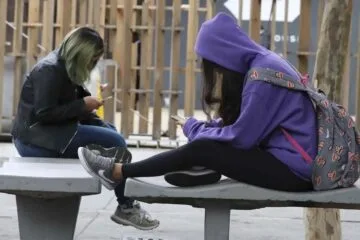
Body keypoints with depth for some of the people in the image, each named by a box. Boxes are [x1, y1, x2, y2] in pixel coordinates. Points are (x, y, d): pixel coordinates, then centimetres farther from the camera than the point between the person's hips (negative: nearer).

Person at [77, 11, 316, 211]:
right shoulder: (262, 63, 12)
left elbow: (241, 137, -17)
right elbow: (240, 124, 16)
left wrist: (194, 128, -2)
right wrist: (200, 126, 3)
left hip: (292, 168, -9)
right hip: (285, 157, 9)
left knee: (200, 150, -11)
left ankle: (119, 172, 0)